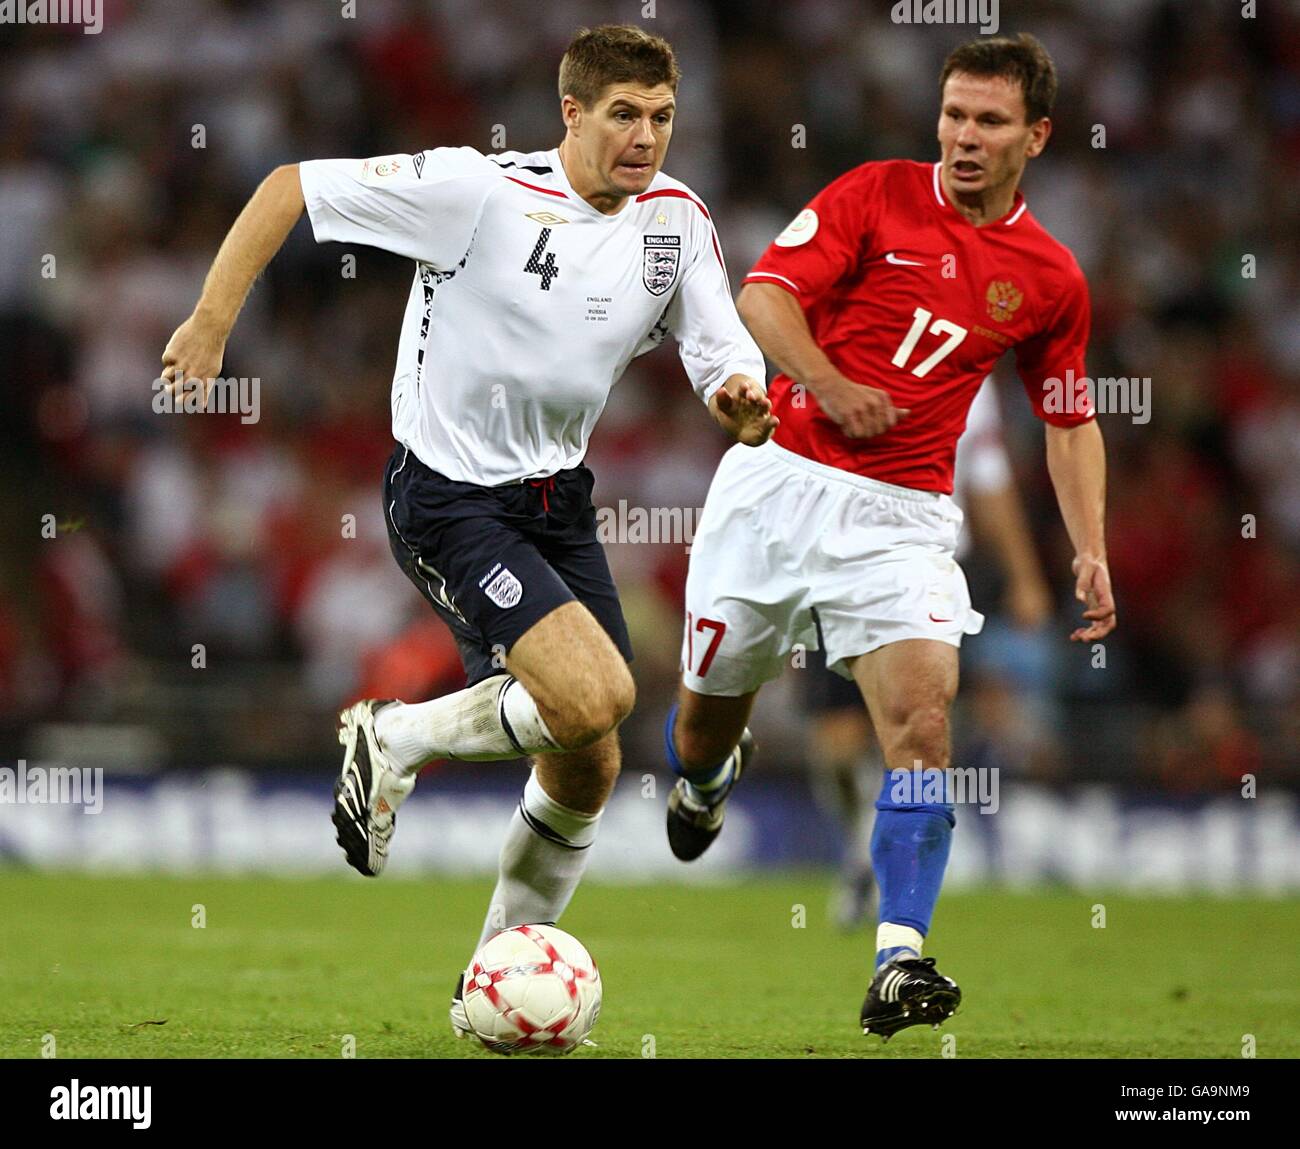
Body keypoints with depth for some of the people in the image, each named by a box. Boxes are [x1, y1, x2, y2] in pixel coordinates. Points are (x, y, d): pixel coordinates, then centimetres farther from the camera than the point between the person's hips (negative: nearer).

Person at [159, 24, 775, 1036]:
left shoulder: (676, 219, 0)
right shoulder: (480, 190, -17)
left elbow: (726, 361, 1)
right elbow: (292, 187, -11)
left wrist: (742, 401, -23)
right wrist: (212, 322, -16)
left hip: (556, 496, 7)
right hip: (450, 496, -7)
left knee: (588, 766, 7)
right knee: (595, 696, -25)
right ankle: (393, 739, 1)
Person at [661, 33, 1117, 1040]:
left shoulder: (1051, 281, 7)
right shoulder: (877, 195, 0)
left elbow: (1070, 420, 18)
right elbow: (766, 292, -6)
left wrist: (1090, 549, 5)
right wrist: (827, 382, -24)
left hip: (902, 517, 0)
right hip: (781, 479, 0)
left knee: (924, 722, -20)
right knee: (710, 712, 11)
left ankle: (901, 961, -23)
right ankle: (708, 773, 50)